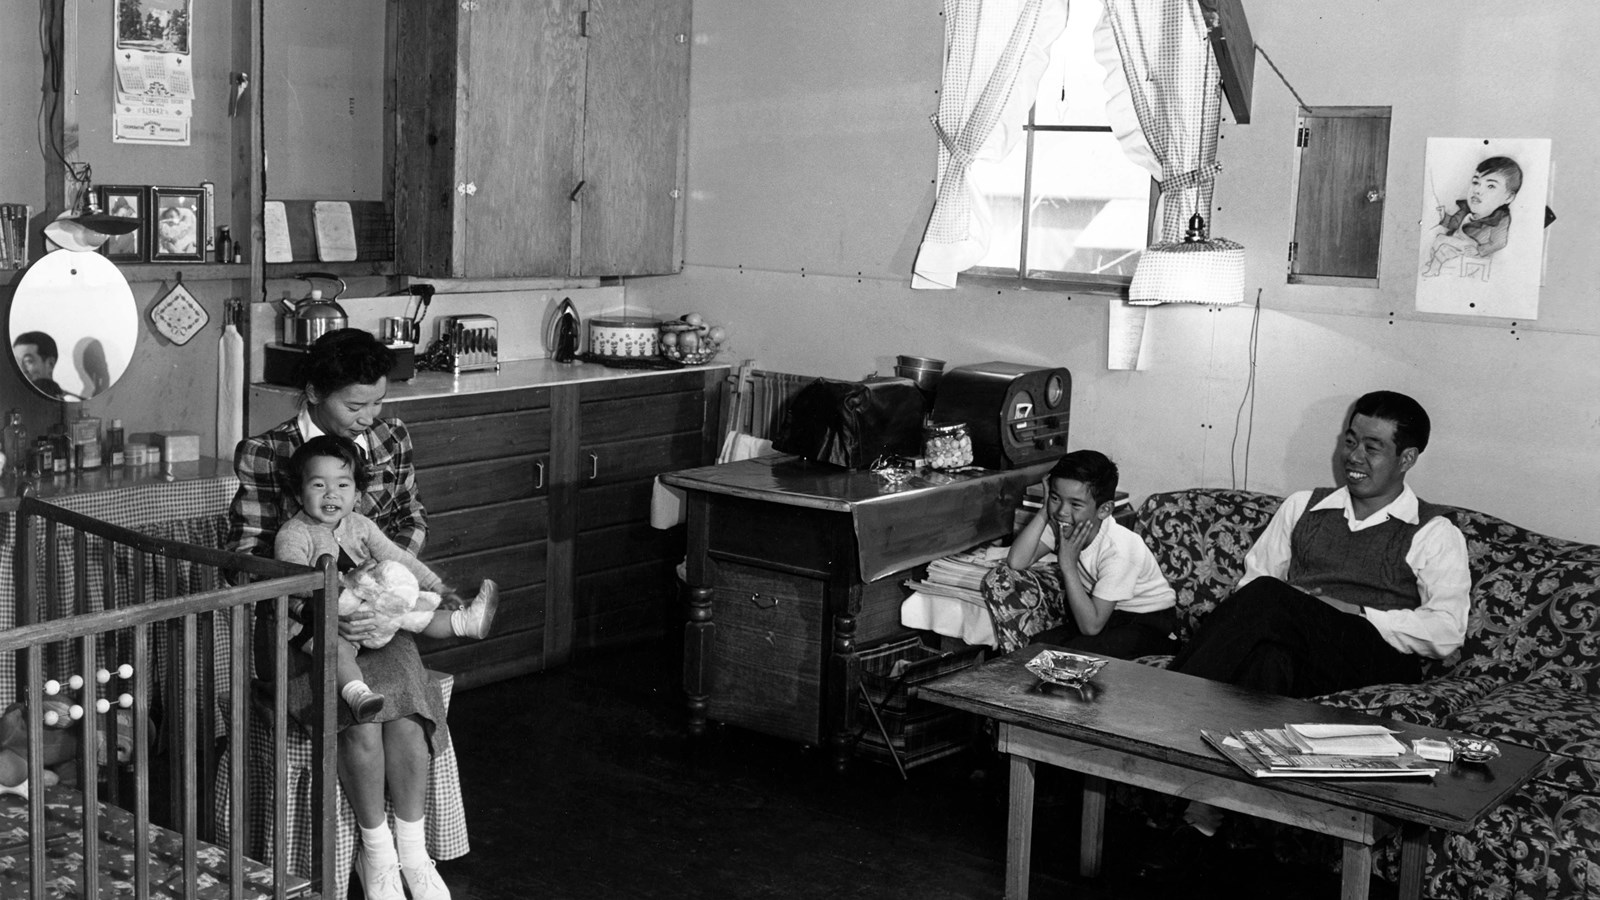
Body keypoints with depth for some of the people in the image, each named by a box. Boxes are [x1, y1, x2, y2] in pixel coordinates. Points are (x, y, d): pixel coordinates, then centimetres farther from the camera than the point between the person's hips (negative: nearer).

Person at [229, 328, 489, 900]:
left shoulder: (391, 439, 4)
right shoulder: (264, 455, -9)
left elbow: (411, 519, 18)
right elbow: (246, 557, -11)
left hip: (376, 615, 3)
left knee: (408, 712, -25)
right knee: (360, 718, -28)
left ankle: (412, 853, -6)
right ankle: (376, 852, -4)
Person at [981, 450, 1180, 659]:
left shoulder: (1119, 548, -31)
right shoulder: (1060, 523, -14)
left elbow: (1091, 626, -31)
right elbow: (1016, 563, -24)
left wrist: (1068, 562, -32)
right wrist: (1045, 511, -25)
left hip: (1148, 620, -6)